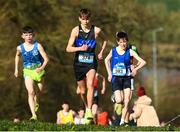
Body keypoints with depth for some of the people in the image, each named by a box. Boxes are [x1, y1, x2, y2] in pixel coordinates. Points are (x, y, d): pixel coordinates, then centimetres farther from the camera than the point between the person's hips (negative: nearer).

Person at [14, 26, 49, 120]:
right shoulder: (20, 48, -3)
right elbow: (17, 56, 21)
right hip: (27, 71, 0)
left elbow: (46, 59, -14)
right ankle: (34, 115, -21)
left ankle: (36, 102, 51)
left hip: (38, 70, 0)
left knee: (40, 90, 15)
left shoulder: (38, 46, -12)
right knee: (30, 92, -15)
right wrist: (16, 69, 21)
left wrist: (42, 67, -31)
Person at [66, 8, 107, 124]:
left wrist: (101, 52, 6)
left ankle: (89, 111, -27)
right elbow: (68, 48, -7)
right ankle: (87, 106, 38)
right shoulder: (76, 30, -6)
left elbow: (105, 40, 17)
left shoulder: (96, 30, -5)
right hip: (79, 63, 2)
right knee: (82, 91, 11)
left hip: (91, 63, -2)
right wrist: (80, 48, -24)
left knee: (90, 85, -25)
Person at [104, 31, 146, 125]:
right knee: (119, 101, -14)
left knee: (126, 101, -9)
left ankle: (122, 121, -1)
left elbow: (143, 62, -3)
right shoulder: (113, 51, 0)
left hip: (126, 78, 0)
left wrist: (136, 69, -16)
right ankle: (115, 97, 22)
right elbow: (107, 60, 19)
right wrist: (109, 73, 13)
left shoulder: (129, 52, -4)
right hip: (116, 78, 0)